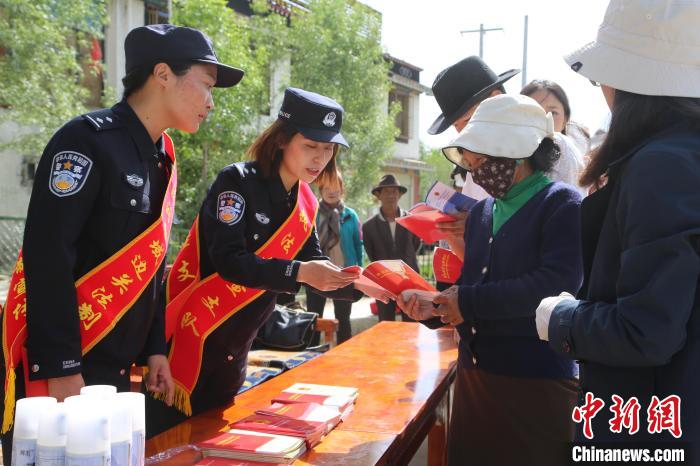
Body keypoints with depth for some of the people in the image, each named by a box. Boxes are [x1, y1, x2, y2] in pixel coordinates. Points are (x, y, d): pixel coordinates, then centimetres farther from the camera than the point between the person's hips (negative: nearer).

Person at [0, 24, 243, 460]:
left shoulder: (162, 159, 9)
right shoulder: (88, 140, -16)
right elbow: (47, 255, -22)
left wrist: (154, 347, 12)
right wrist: (61, 368, -23)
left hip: (116, 365, 8)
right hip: (58, 365, -8)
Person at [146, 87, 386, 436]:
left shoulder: (305, 205, 5)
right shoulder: (238, 182, -15)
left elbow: (315, 268, 8)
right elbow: (229, 260, -24)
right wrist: (299, 272, -31)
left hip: (234, 348, 7)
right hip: (191, 336, -7)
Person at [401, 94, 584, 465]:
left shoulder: (564, 206, -10)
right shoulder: (480, 212, 12)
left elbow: (557, 284, -24)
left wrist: (469, 302, -19)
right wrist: (433, 308, -6)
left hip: (537, 382, -7)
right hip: (473, 375, 7)